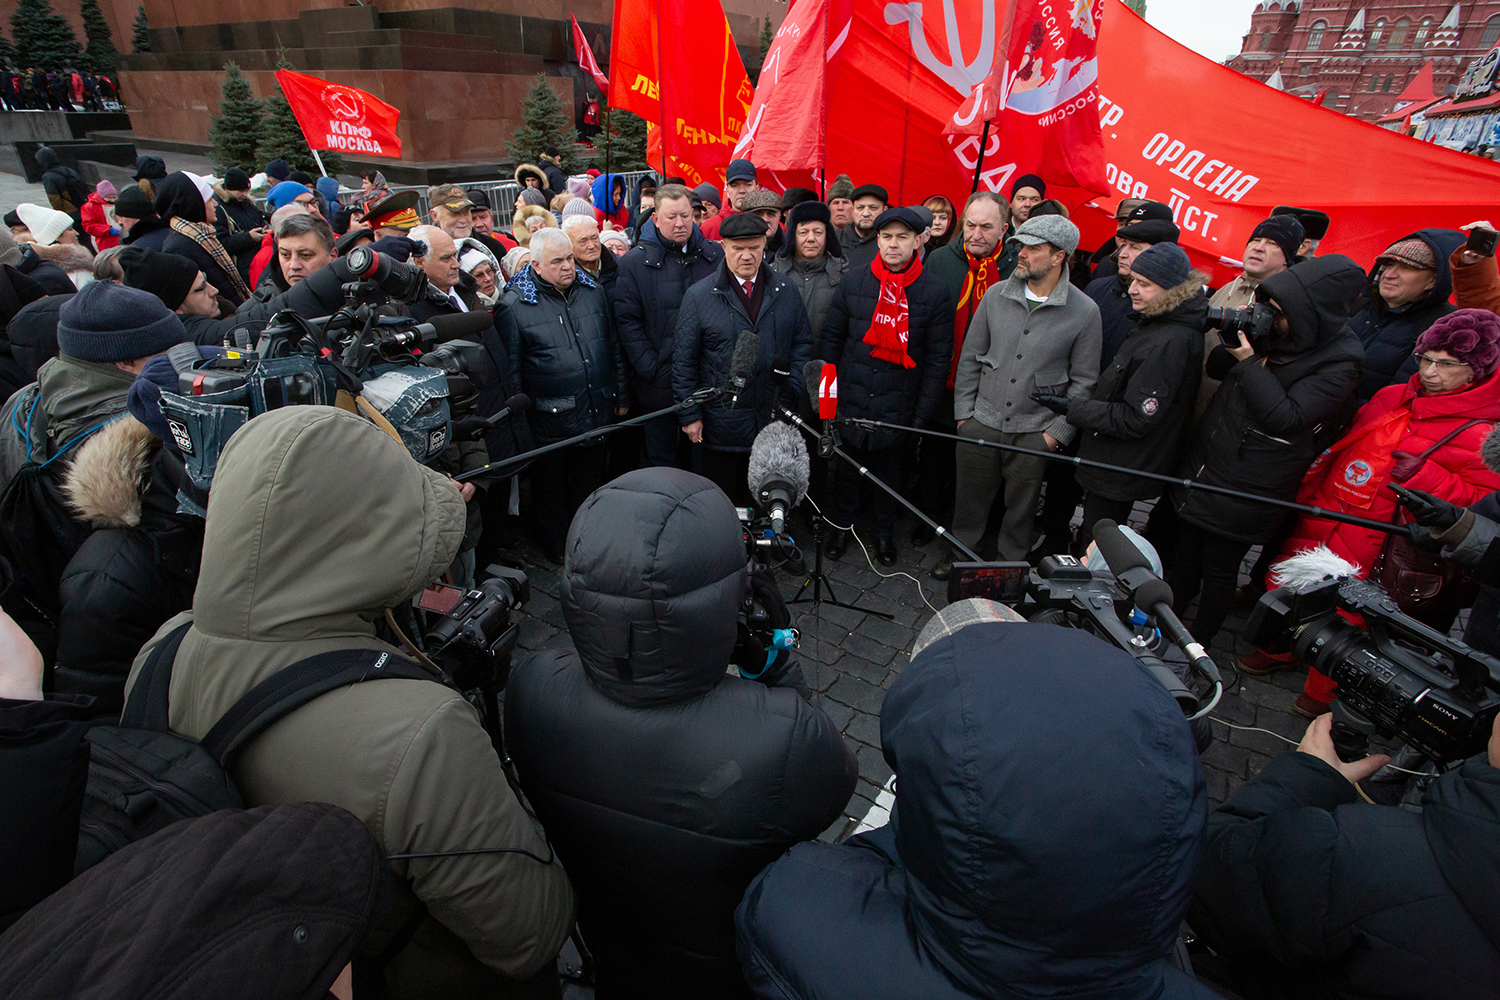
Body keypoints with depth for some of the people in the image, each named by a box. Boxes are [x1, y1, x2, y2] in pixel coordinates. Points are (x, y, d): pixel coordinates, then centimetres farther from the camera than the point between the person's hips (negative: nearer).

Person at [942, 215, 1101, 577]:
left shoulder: (1084, 311, -6)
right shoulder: (995, 296, 1)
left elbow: (1083, 381, -1)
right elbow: (970, 358, 7)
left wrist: (1057, 432, -5)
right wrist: (963, 412, 4)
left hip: (1034, 432, -2)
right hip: (981, 422, 2)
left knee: (1020, 507, 12)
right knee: (970, 496, 13)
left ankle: (1010, 566, 34)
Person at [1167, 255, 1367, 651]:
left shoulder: (1340, 362, -16)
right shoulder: (1270, 334, 3)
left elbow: (1286, 416, -24)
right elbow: (1215, 370, 12)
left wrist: (1248, 359, -26)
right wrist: (1232, 339, -9)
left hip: (1246, 491, -6)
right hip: (1204, 466, 7)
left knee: (1219, 570, 8)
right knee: (1185, 554, 19)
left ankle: (1197, 643, 27)